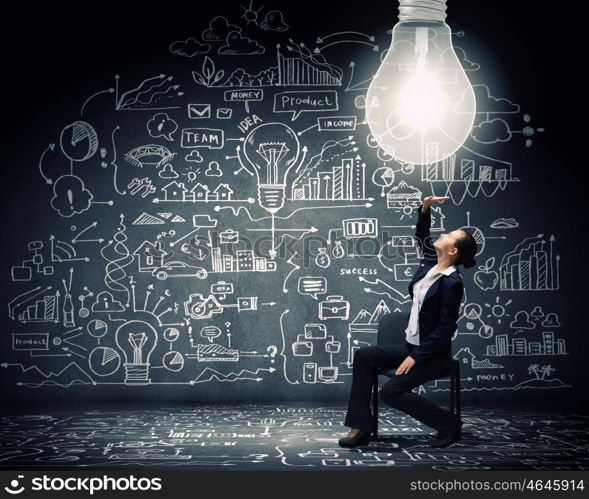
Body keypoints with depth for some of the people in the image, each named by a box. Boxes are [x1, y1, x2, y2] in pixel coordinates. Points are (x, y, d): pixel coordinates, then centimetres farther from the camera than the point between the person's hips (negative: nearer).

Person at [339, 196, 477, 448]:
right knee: (364, 355, -4)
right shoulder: (430, 263, 2)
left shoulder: (452, 283, -20)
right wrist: (425, 208, 3)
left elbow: (446, 329, -21)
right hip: (411, 345, 9)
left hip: (432, 353, -9)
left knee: (391, 392, -21)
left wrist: (416, 357, -21)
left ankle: (449, 423, -4)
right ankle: (360, 427, -5)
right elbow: (422, 236, 20)